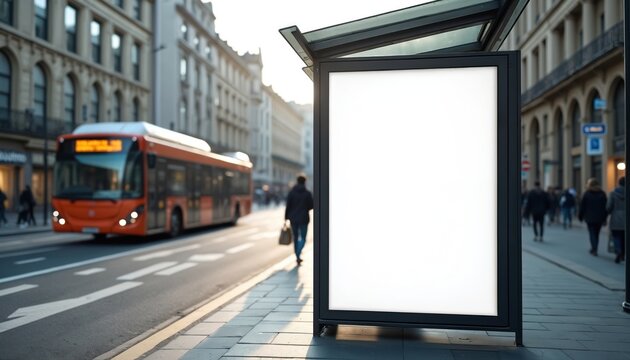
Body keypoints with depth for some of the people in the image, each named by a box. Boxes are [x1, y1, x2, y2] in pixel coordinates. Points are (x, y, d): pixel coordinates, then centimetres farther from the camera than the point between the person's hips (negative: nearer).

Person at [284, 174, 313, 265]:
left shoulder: (291, 192, -3)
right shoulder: (308, 193, -8)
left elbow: (288, 206, -5)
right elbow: (311, 206, -4)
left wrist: (286, 218, 0)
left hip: (293, 219, 2)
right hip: (303, 219, -2)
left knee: (295, 237, 15)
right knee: (303, 238, 6)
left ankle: (297, 257, 20)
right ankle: (298, 255, -16)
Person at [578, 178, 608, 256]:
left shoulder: (586, 194, -6)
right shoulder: (602, 194, 3)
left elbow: (582, 206, -3)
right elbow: (606, 207, 5)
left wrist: (580, 216, 6)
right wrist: (604, 218, 9)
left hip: (590, 218, -3)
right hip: (599, 218, 3)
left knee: (592, 233, 0)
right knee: (596, 234, 14)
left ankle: (594, 250, -11)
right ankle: (593, 249, 20)